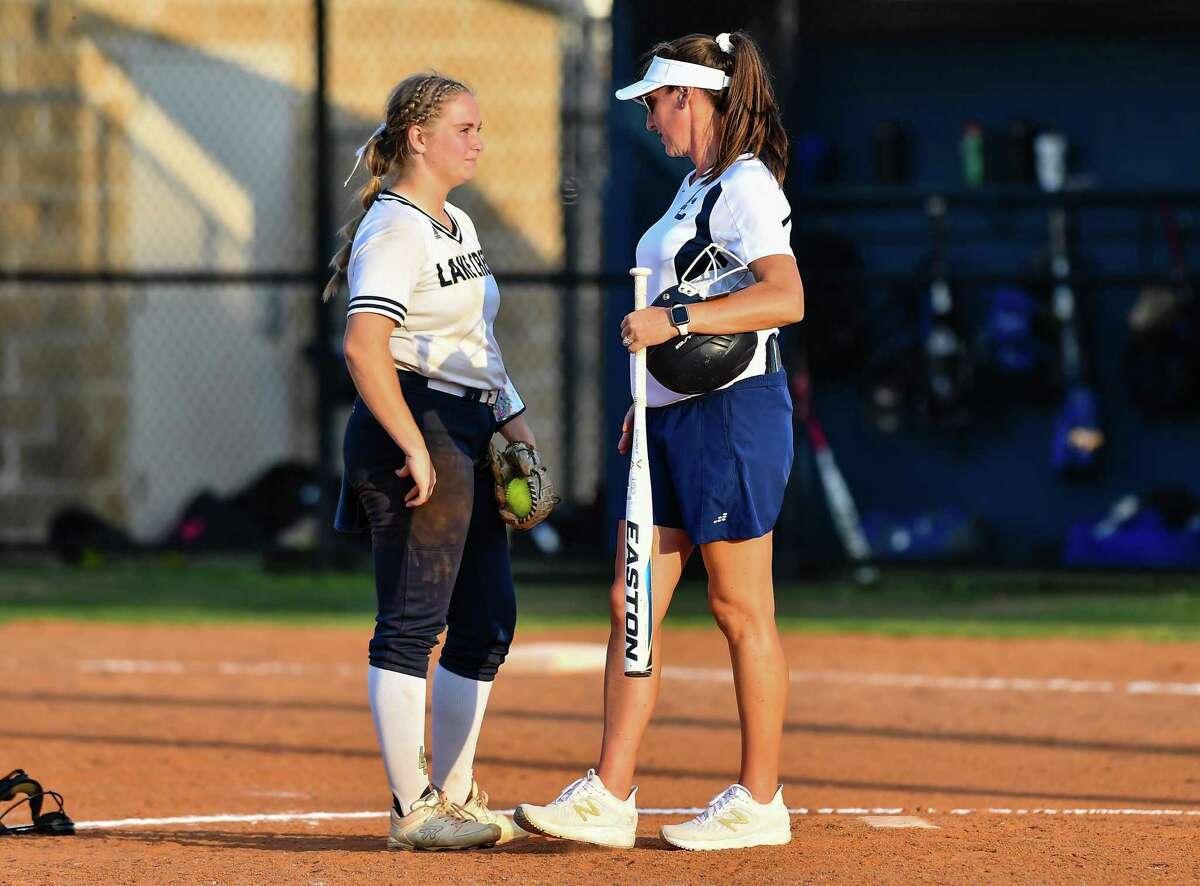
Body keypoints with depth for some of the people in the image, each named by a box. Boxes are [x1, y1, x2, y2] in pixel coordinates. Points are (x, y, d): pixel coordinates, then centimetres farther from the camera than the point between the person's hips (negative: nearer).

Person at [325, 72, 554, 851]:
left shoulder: (458, 225, 17)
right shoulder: (394, 229, -13)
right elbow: (365, 347, -23)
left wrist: (510, 415, 14)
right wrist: (415, 448, -25)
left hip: (468, 434, 10)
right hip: (414, 423, -10)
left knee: (489, 618, 11)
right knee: (413, 622, -7)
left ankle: (454, 795, 20)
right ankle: (414, 809, -5)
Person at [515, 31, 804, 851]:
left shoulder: (746, 186, -12)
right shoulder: (694, 191, 18)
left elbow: (786, 298, -25)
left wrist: (675, 320, -29)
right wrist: (649, 402, 19)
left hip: (734, 414, -10)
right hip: (673, 420, 10)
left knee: (742, 611, -3)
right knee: (632, 601, 4)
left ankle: (760, 802, 5)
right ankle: (608, 799, 4)